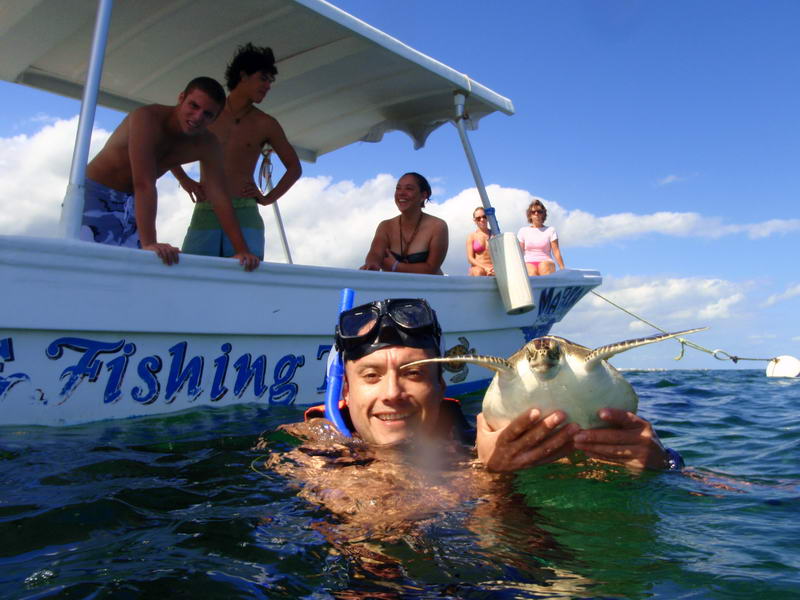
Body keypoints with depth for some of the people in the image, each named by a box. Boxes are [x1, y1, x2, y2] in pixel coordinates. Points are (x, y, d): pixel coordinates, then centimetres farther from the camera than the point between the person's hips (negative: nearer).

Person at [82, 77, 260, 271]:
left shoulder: (208, 146, -11)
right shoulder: (147, 118, -30)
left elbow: (218, 197, -14)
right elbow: (144, 184, -38)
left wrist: (242, 250, -23)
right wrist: (149, 243, -45)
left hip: (132, 203, 5)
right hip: (97, 194, -5)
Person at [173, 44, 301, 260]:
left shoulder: (266, 124, 9)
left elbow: (294, 167, 17)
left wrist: (268, 198, 7)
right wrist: (184, 180, 9)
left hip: (245, 215, -1)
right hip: (205, 214, 1)